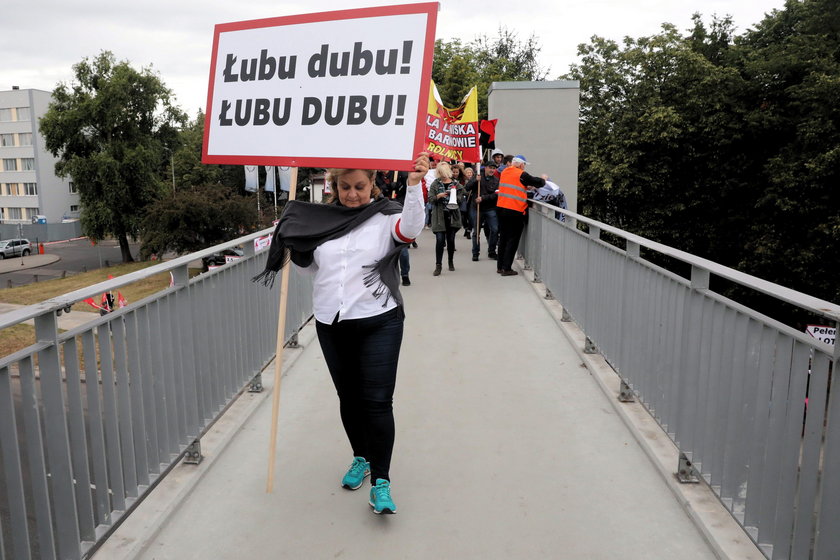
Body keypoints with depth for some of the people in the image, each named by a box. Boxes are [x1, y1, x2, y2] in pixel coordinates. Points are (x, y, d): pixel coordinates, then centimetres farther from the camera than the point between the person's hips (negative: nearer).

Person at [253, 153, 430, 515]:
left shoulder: (385, 216, -5)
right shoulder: (321, 218, 6)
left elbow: (411, 227, -28)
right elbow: (310, 264, 18)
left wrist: (414, 185, -43)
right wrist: (289, 244, 0)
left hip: (378, 323, -4)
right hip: (331, 325, 4)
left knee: (377, 401, -4)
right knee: (348, 397, 17)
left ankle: (381, 480, 9)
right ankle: (361, 457, 39)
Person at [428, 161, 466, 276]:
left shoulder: (456, 184, 6)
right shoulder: (435, 184, 5)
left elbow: (461, 199, 3)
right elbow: (430, 199, -1)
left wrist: (454, 197, -17)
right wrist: (439, 196, -18)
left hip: (453, 216, 1)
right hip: (439, 216, -1)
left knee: (451, 240, 8)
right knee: (440, 240, -8)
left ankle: (451, 262, 26)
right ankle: (438, 265, -4)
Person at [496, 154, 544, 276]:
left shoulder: (504, 172, 10)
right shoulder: (521, 174, -10)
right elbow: (537, 183, -3)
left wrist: (526, 187, 17)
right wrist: (543, 179, 18)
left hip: (501, 208, 7)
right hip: (515, 211, -7)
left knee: (503, 238, 16)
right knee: (513, 240, 1)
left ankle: (500, 266, 20)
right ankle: (507, 268, -1)